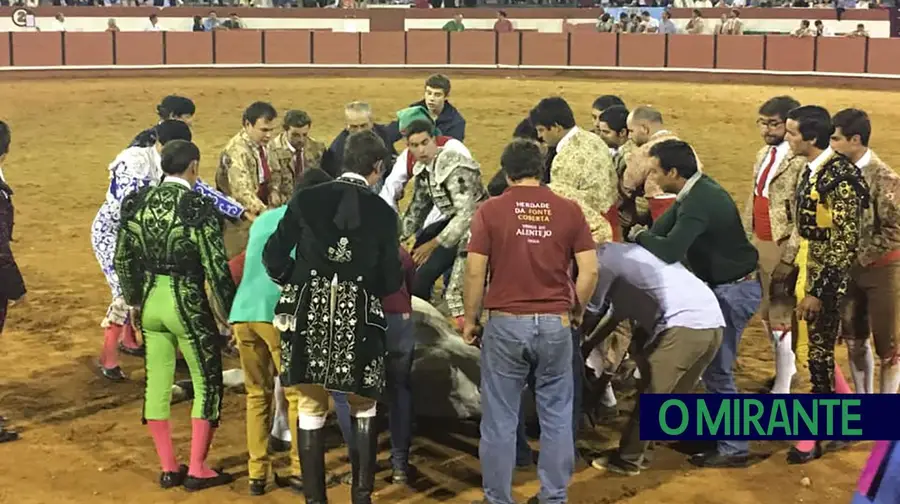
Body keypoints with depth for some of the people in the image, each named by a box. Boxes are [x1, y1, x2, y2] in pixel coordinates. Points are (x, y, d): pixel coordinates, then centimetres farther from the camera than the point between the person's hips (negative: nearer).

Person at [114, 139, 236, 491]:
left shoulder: (137, 201, 1)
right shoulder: (197, 206, -15)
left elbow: (123, 259, 8)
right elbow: (216, 267, -15)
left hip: (150, 301, 6)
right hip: (187, 303, -6)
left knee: (157, 383, 14)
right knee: (208, 384, 9)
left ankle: (168, 468, 22)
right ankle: (197, 470, 12)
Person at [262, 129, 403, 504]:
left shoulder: (305, 200, 0)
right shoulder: (383, 212, -3)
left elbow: (274, 257, -1)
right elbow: (391, 280, -1)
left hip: (308, 316, 1)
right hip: (359, 320, -1)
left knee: (311, 409, 12)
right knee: (363, 410, 16)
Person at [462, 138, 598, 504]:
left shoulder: (490, 210, -3)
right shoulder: (569, 210, 2)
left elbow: (475, 271, -5)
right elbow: (590, 271, 0)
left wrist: (470, 320, 7)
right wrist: (576, 310, 16)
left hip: (505, 323, -1)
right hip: (555, 324, 2)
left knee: (500, 419, 8)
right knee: (556, 416, 13)